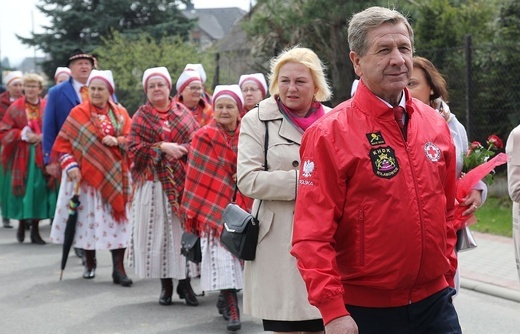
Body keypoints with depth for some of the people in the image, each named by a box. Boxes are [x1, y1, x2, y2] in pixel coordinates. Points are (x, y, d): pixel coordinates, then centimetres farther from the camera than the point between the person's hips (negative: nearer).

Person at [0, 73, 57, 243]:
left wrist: (44, 136, -13)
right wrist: (23, 135, -12)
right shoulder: (15, 107, 2)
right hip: (21, 156, 0)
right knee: (22, 191, 0)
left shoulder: (47, 107, 3)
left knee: (39, 190, -1)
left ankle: (35, 230, 7)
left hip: (41, 157, 0)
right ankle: (22, 224, 19)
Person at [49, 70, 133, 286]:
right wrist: (70, 165, -15)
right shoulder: (78, 113, 0)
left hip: (115, 175, 1)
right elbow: (63, 143, -3)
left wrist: (117, 141, -17)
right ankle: (90, 263, 22)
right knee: (89, 217, 5)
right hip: (86, 174, -1)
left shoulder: (121, 114, 7)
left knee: (116, 219, -4)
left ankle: (118, 269, -3)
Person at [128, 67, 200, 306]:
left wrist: (183, 149, -13)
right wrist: (161, 148, -13)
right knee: (158, 231, 0)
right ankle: (166, 285, 10)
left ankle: (184, 282, 10)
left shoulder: (183, 113, 9)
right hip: (154, 183, -1)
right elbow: (134, 149, -2)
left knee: (184, 229, -1)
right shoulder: (141, 117, 6)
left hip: (182, 181, 1)